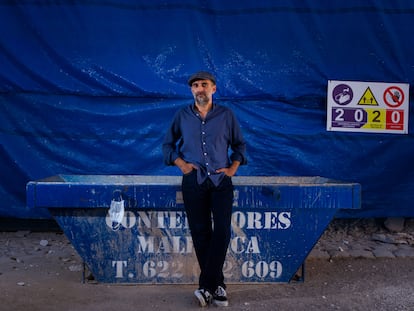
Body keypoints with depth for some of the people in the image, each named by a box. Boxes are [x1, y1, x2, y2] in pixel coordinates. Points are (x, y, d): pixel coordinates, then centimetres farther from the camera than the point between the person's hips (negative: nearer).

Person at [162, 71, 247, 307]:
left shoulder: (226, 115, 7)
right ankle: (217, 287, 13)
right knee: (201, 233, 2)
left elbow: (240, 144, 15)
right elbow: (168, 144, 15)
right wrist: (181, 163, 0)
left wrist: (233, 168, 3)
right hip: (193, 181, 1)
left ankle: (207, 286, -4)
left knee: (222, 231, -12)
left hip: (221, 181, 0)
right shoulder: (182, 116, 9)